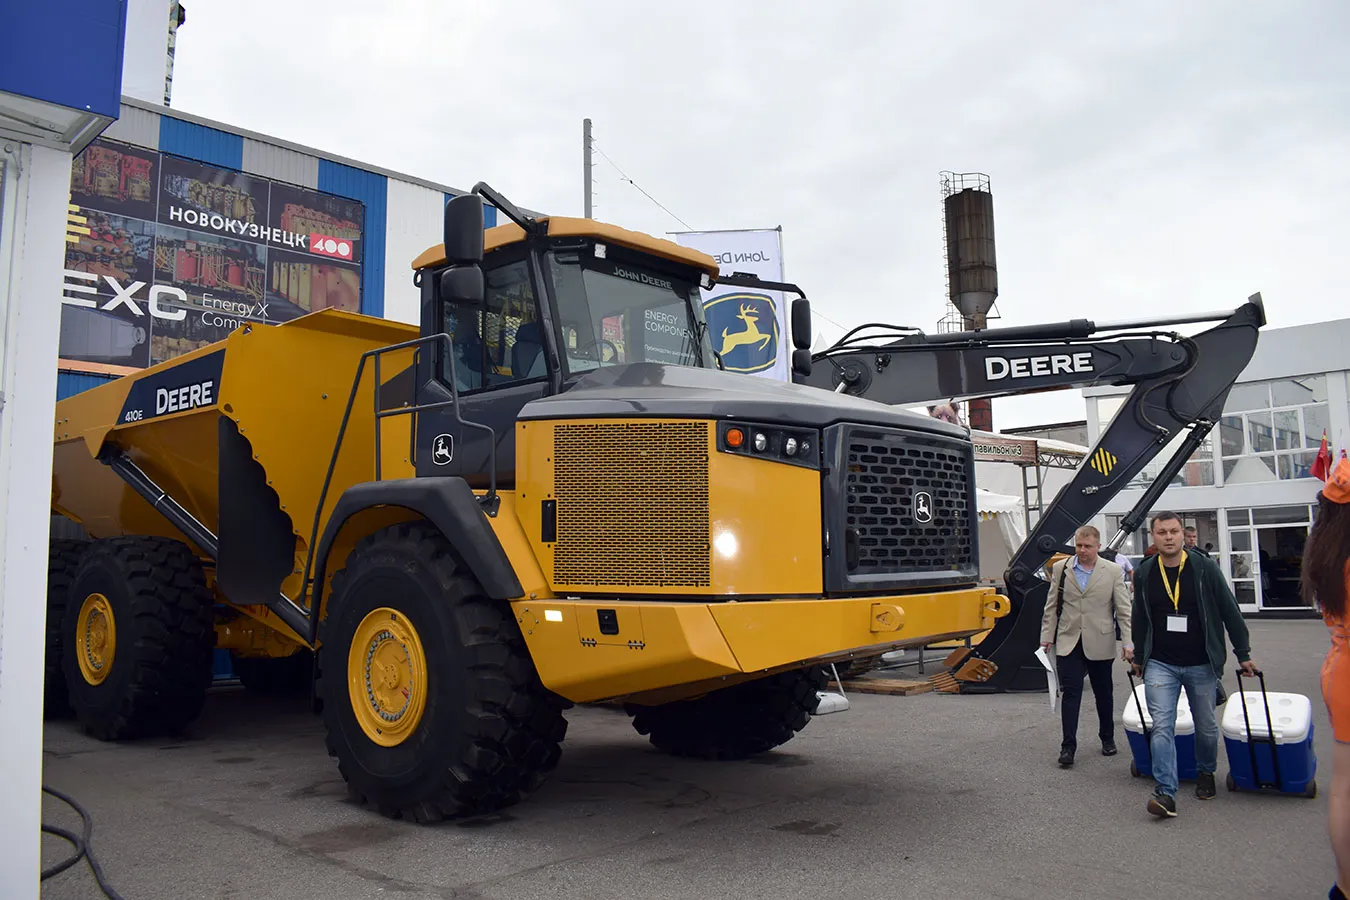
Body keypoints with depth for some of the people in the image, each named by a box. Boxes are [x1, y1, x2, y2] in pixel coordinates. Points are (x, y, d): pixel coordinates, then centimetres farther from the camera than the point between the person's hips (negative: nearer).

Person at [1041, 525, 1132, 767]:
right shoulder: (1060, 568, 2)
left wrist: (1129, 642, -7)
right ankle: (1068, 746, 1)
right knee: (1071, 693, -3)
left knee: (1103, 693, 14)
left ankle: (1107, 738, 32)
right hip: (1068, 642, 0)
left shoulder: (1113, 571, -3)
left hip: (1099, 644, 0)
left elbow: (1124, 609, -2)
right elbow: (1051, 606, 6)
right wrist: (1046, 636, 3)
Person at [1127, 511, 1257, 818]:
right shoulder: (1144, 573, 1)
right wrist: (1138, 655, 19)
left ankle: (1205, 774, 39)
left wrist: (1243, 653, 2)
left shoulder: (1205, 567, -6)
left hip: (1202, 664, -1)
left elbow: (1230, 611, 0)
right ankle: (1165, 793, -10)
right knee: (1162, 727, -9)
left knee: (1206, 726, 13)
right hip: (1160, 664, 1)